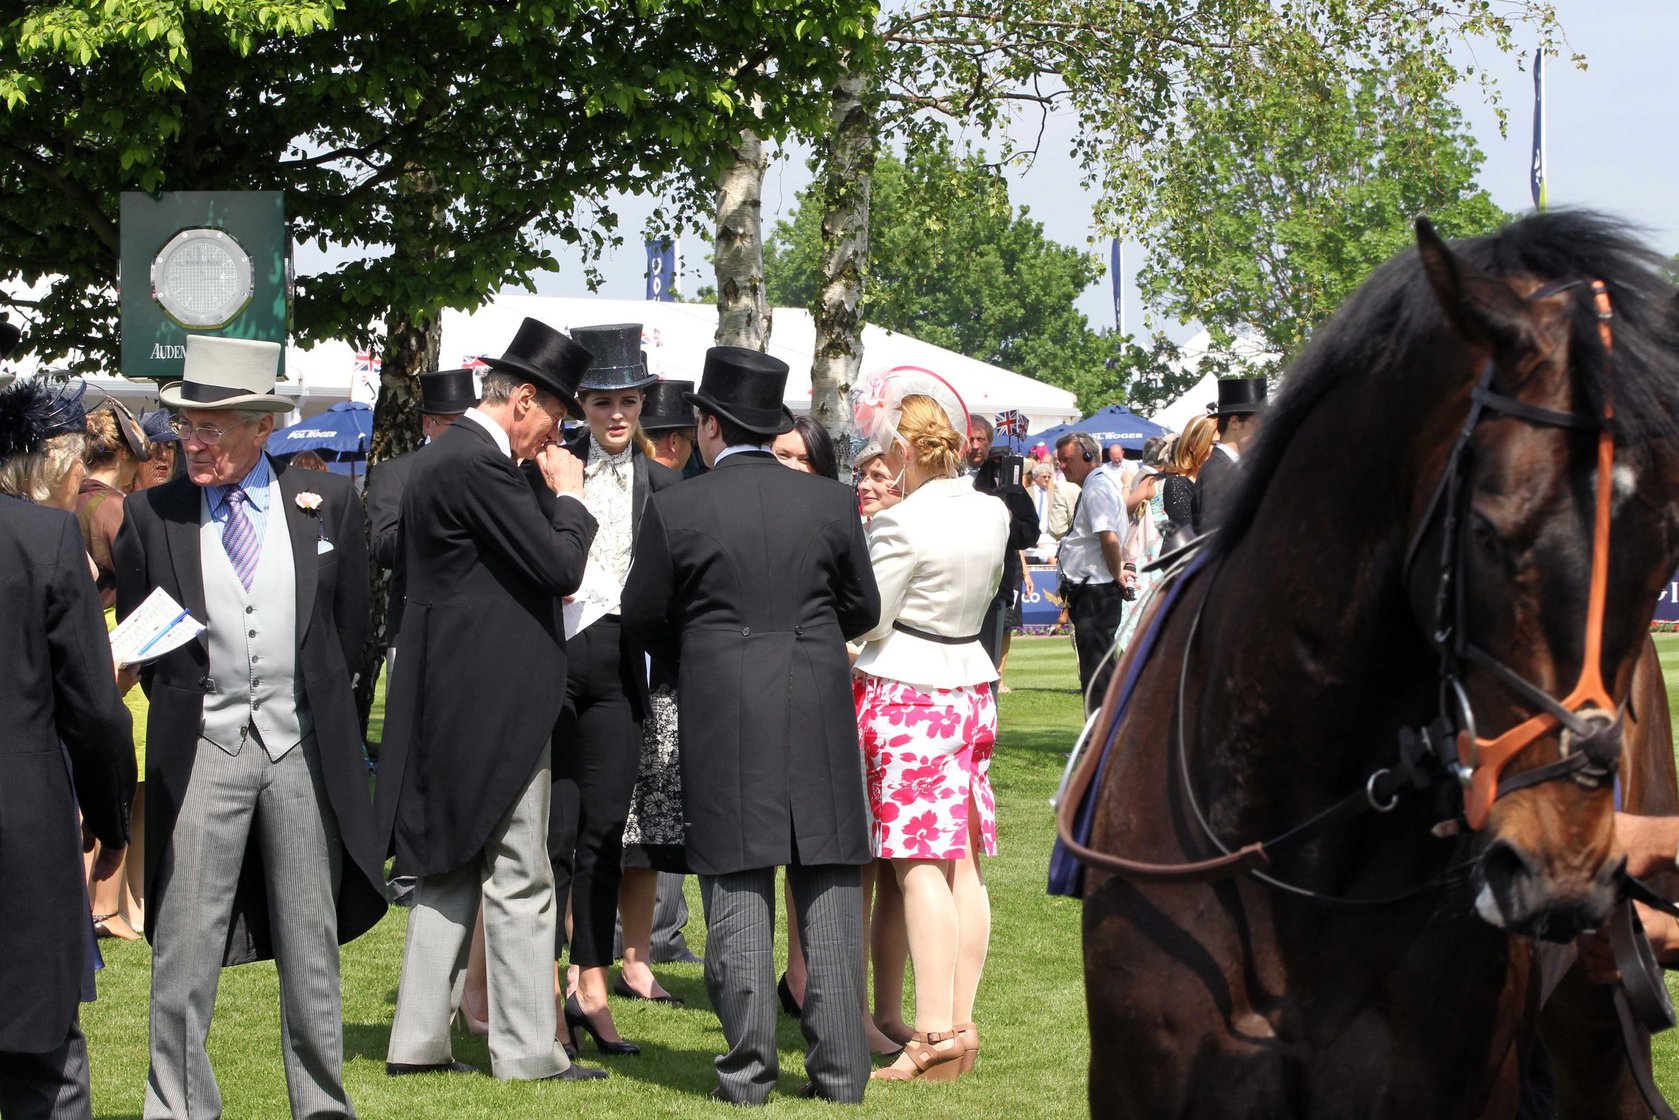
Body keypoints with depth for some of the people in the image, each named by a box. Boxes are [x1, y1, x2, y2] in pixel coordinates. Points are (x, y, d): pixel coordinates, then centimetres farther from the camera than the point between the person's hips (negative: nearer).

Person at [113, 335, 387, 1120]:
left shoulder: (328, 504, 5)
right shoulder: (152, 516, 3)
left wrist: (316, 705, 10)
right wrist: (177, 707, 6)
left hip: (304, 748, 1)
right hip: (202, 750, -1)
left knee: (312, 948, 8)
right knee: (184, 947, -3)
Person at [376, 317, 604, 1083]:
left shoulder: (439, 459, 15)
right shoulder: (480, 466, -17)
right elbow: (560, 566, -18)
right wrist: (570, 495, -4)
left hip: (448, 700, 10)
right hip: (497, 702, -10)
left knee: (449, 870, 13)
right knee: (518, 881, -4)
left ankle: (418, 1039, 15)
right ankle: (526, 1051, 1)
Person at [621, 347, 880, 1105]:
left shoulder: (675, 510, -5)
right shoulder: (830, 501, 3)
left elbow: (642, 617, 4)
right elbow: (861, 608, 12)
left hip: (724, 720, -2)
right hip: (820, 714, 2)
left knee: (737, 891, 2)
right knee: (829, 887, 6)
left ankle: (748, 1069, 1)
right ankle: (839, 1067, 5)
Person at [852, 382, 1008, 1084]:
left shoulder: (903, 524, -16)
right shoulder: (991, 514, 5)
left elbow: (867, 621, -12)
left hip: (904, 691, -7)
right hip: (969, 685, 7)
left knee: (919, 867, -9)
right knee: (962, 864, 8)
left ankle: (934, 1032, -14)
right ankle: (962, 1024, 10)